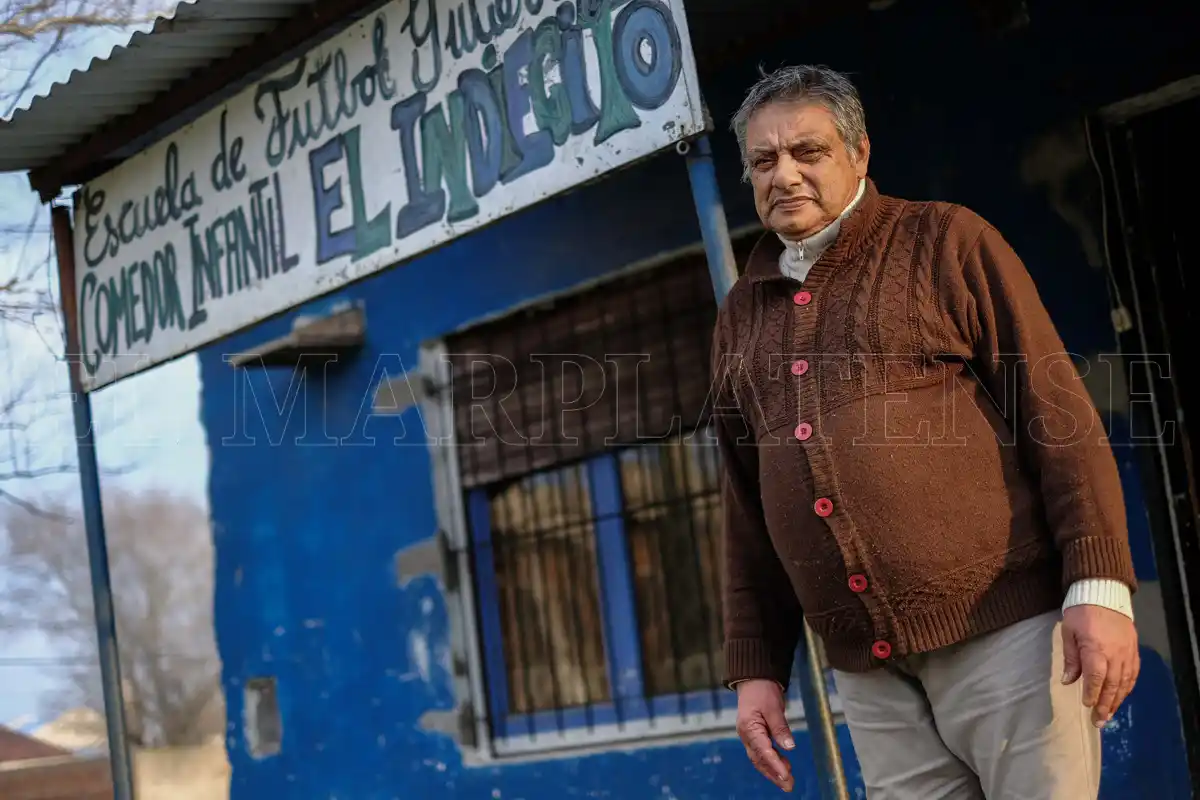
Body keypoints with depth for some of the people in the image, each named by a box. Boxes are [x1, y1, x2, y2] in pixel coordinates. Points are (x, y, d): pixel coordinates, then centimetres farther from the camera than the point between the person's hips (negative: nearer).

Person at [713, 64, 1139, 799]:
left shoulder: (945, 243, 2)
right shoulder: (743, 316, 17)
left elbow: (1057, 411, -5)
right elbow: (748, 510, 20)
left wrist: (1099, 586, -14)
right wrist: (757, 666, 14)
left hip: (1004, 628, -5)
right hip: (868, 670, 5)